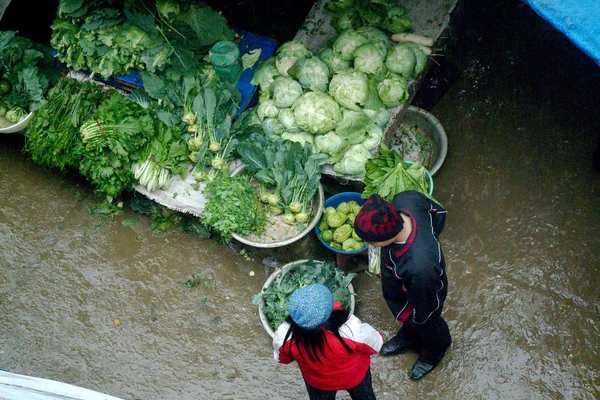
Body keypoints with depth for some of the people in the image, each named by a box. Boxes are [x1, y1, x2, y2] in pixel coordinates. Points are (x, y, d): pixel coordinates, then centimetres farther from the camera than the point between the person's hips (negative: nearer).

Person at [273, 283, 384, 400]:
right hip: (353, 375, -1)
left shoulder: (284, 336, -36)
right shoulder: (353, 331, -44)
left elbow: (282, 358, -11)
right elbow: (375, 344, -21)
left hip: (317, 381, 2)